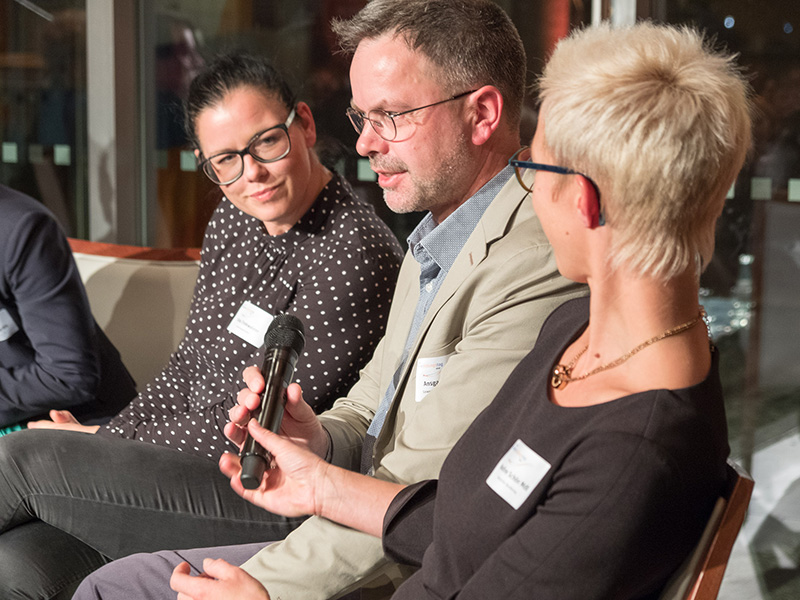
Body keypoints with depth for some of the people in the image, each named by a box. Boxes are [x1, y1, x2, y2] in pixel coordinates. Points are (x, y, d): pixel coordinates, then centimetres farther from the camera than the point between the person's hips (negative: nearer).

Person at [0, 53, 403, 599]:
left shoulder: (353, 255, -20)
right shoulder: (235, 220, 8)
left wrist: (105, 444, -7)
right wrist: (101, 442, 0)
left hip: (280, 508, -7)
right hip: (196, 468, 7)